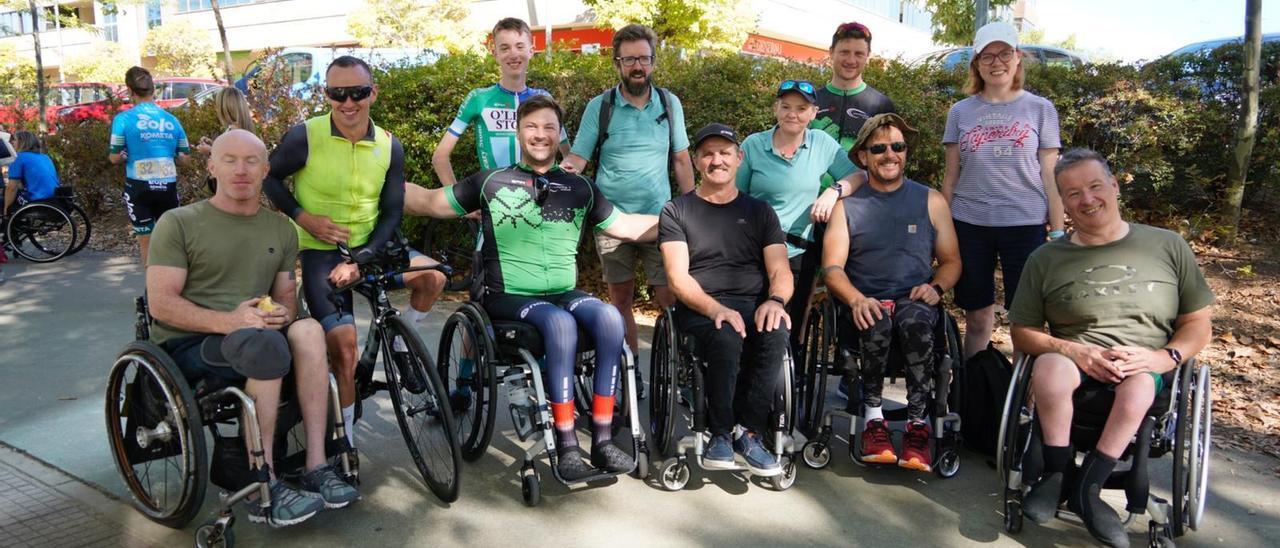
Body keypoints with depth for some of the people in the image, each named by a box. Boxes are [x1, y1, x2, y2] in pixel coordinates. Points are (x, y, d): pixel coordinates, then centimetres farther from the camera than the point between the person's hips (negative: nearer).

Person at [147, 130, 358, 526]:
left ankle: (316, 467, -28)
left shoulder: (282, 230, 13)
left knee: (308, 330, -29)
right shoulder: (178, 224, -2)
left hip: (257, 332, 4)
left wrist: (282, 313, -10)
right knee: (266, 344, -36)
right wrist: (228, 321, -25)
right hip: (187, 343, -4)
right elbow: (161, 304, -9)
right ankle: (264, 491, -29)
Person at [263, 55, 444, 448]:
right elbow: (268, 177, 0)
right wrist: (304, 217, -14)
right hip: (321, 252, -4)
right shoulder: (305, 137, -14)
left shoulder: (389, 146, -5)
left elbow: (391, 214, -3)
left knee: (432, 277, -16)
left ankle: (400, 344, 12)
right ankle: (345, 438, 7)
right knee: (344, 347, -12)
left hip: (369, 247, 4)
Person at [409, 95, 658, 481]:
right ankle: (566, 446, -27)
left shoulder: (580, 188, 14)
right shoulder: (492, 182, 6)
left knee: (609, 318, -28)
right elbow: (431, 203, 9)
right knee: (560, 322, -34)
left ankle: (602, 439, -22)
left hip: (564, 295, 3)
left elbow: (626, 226, 17)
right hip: (508, 298, -3)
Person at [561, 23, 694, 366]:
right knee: (621, 299, 9)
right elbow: (577, 158, -3)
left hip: (660, 219, 0)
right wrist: (564, 169, -26)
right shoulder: (599, 106, -2)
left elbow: (681, 160, 9)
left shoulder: (670, 103, 3)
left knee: (671, 299, -3)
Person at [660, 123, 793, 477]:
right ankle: (720, 434, -16)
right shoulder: (676, 211, 11)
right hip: (700, 309, -2)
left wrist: (775, 300, -16)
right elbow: (678, 278, -2)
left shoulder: (759, 211, 19)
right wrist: (716, 308, -21)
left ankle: (748, 432, -19)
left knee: (775, 334, -33)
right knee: (727, 338, -36)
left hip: (753, 305, 2)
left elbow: (781, 272, 9)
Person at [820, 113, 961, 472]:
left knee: (915, 320, -35)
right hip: (864, 304, -1)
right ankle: (872, 417, -18)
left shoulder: (931, 201, 16)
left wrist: (936, 287, -7)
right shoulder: (846, 204, 11)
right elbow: (832, 267, 1)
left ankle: (917, 422, -23)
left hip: (914, 300, 1)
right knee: (877, 321, -36)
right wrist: (856, 299, -19)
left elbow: (951, 261, 16)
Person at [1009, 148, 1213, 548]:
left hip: (1147, 369, 0)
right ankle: (1057, 474, -16)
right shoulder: (1046, 259, 8)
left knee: (1139, 384, -36)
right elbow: (1023, 332, 6)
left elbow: (1198, 325, 10)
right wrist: (1073, 351, -13)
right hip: (1074, 363, 0)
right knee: (1050, 365, -35)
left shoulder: (1168, 246, 8)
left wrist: (1164, 357, -11)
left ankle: (1084, 487, -21)